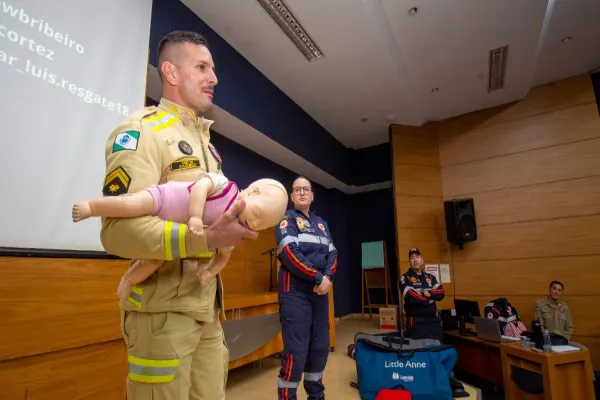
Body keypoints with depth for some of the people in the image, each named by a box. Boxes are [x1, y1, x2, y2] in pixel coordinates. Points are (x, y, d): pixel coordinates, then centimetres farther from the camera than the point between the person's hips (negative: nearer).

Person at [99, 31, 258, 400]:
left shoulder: (205, 141, 18)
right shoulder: (142, 131, -11)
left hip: (208, 303, 8)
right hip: (163, 306, -8)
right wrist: (205, 238, -32)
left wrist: (242, 218, 5)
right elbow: (118, 229, -22)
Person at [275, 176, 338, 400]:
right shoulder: (287, 218, -2)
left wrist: (328, 277, -10)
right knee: (296, 350, -6)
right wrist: (319, 278, -14)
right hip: (296, 291, -6)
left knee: (320, 346, 14)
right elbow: (290, 254, -15)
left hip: (320, 290, 7)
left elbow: (332, 253, 9)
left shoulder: (321, 223, 17)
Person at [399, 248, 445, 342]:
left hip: (433, 320, 6)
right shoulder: (405, 278, -6)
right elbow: (411, 298, -20)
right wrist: (430, 300, -9)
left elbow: (440, 293, -1)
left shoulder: (430, 277, 13)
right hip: (416, 321, -5)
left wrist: (426, 293, -17)